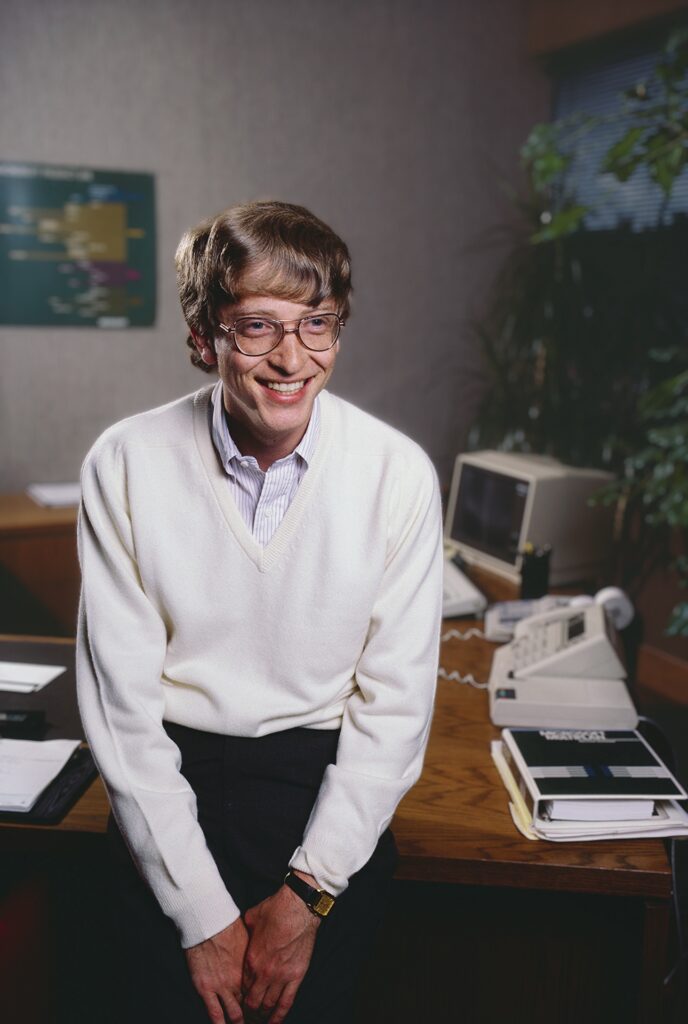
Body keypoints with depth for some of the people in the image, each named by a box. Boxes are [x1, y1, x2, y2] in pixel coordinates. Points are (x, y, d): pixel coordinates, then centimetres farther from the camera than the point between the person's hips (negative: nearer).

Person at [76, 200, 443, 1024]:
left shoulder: (399, 474, -10)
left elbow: (394, 703, -6)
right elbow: (121, 706, -10)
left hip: (329, 790, 0)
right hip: (170, 791, 0)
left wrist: (309, 890, -10)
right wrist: (203, 915, -11)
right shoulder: (127, 464, -11)